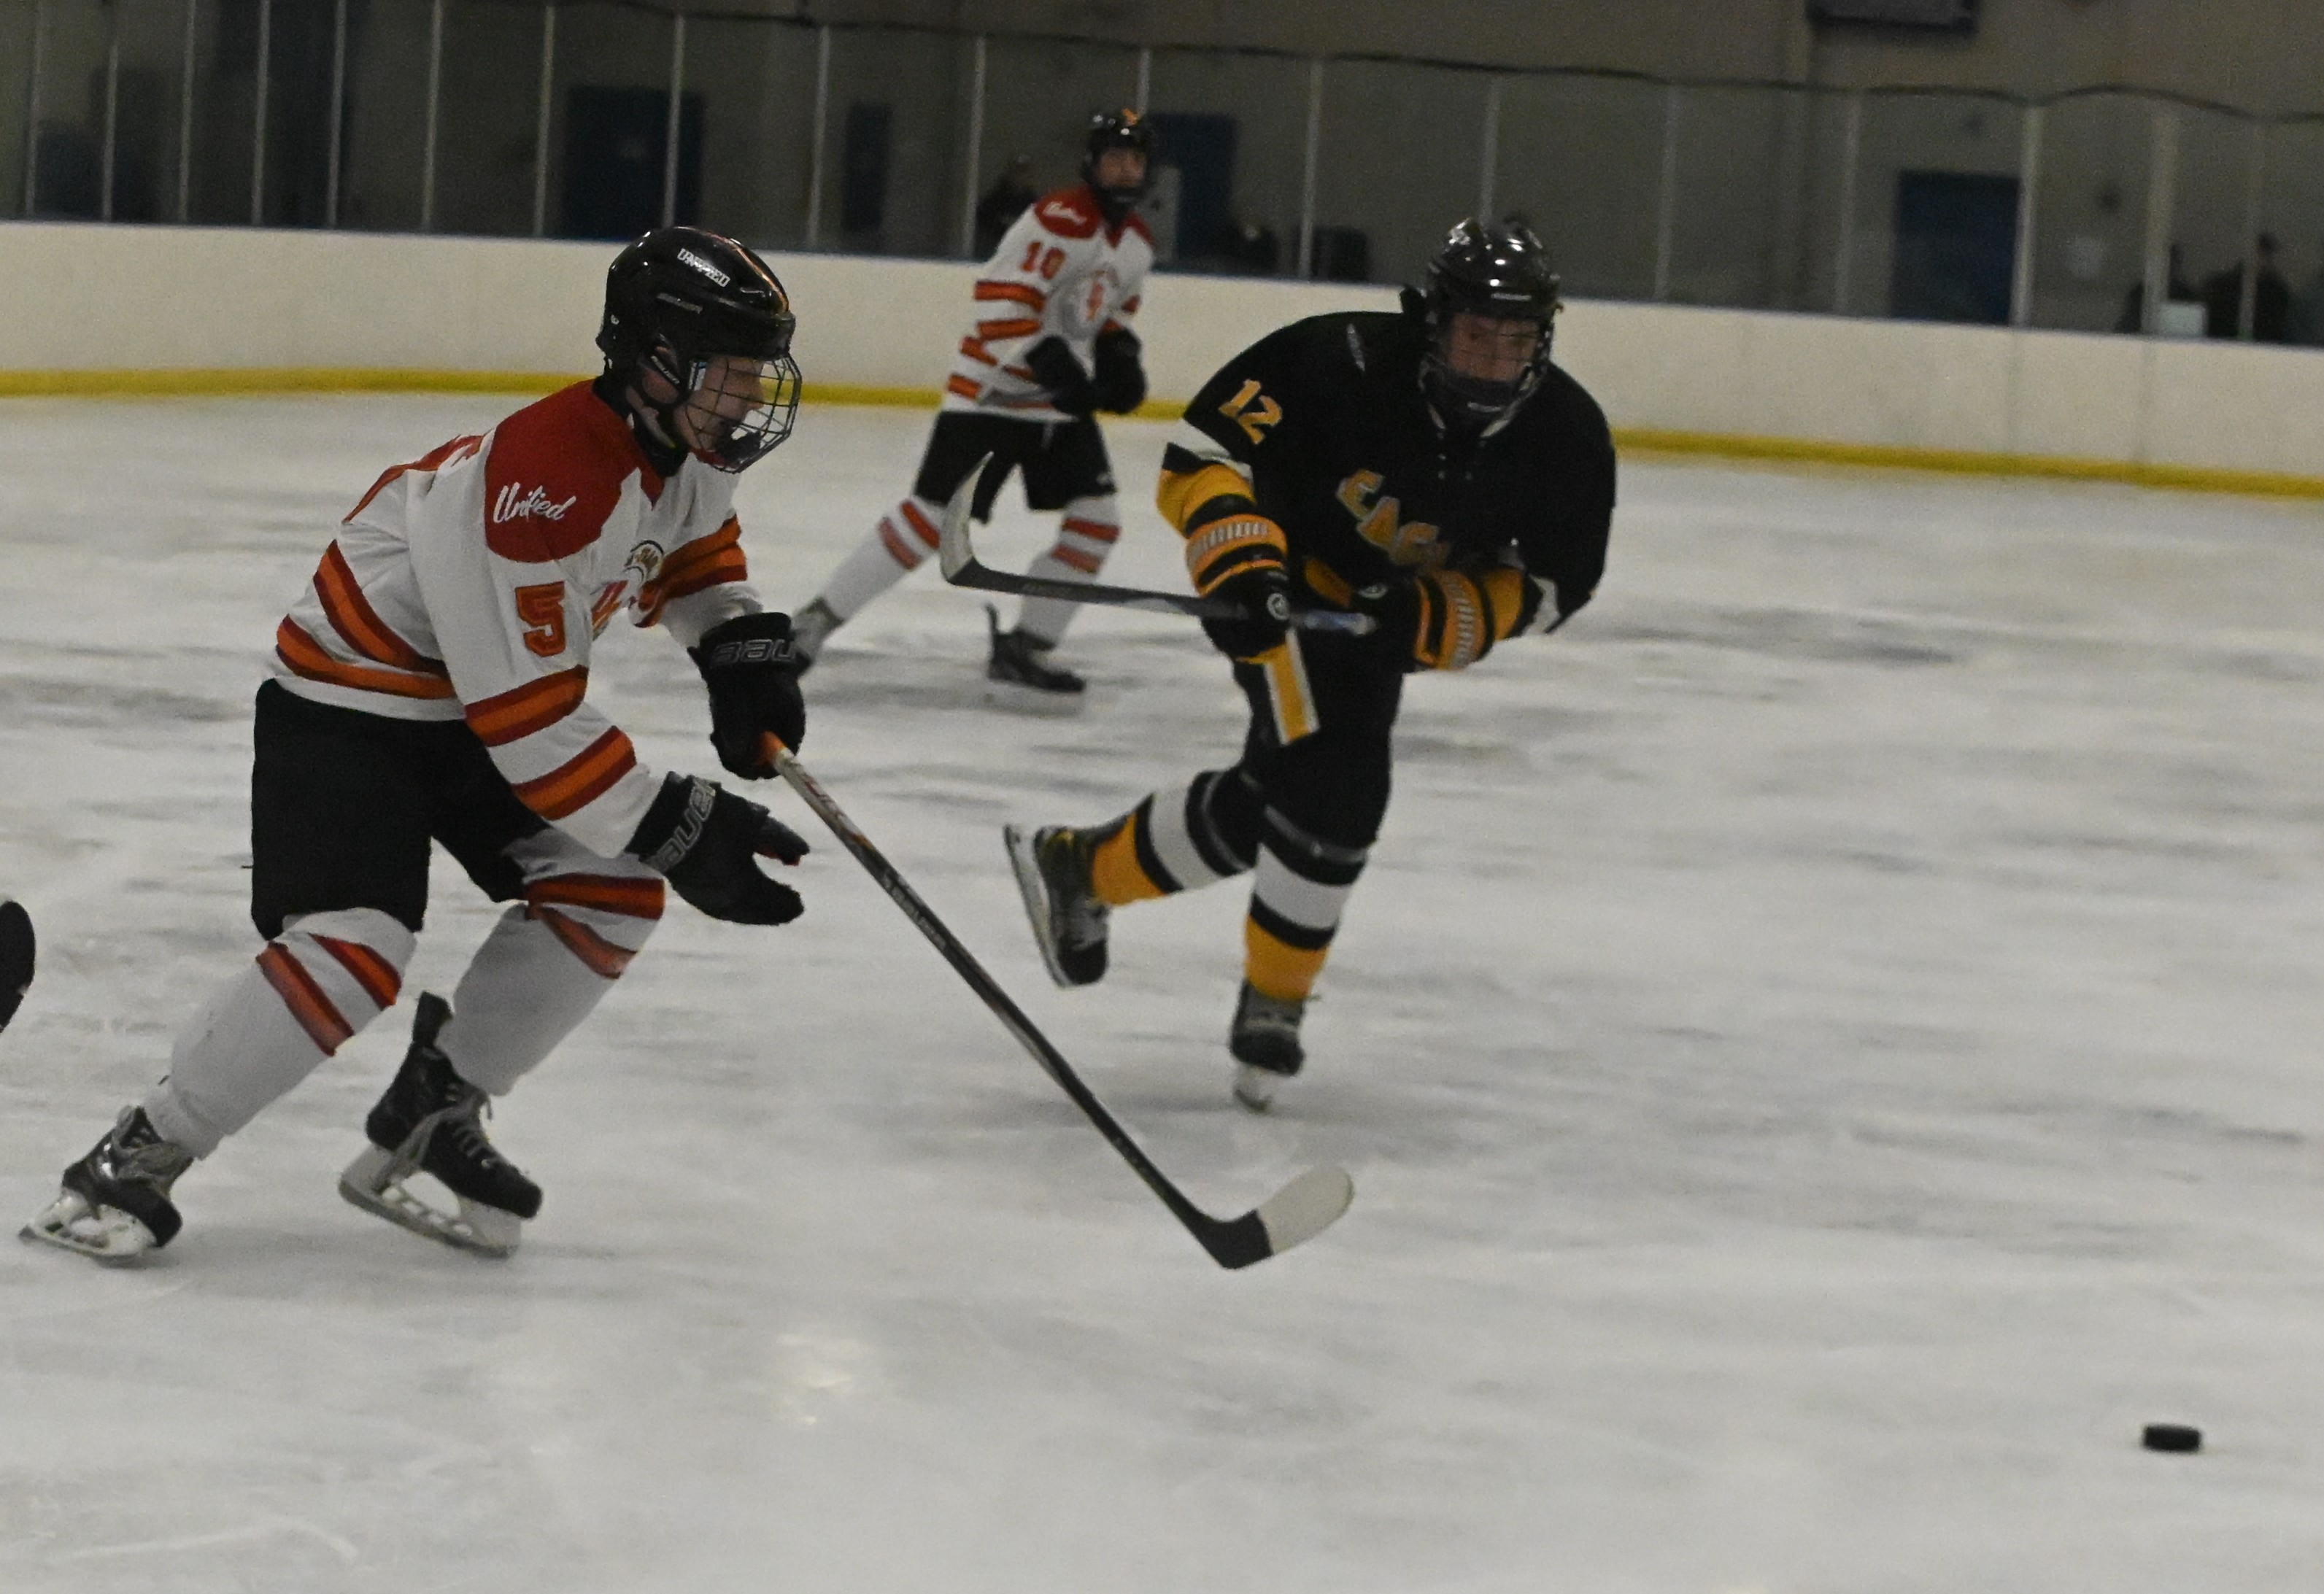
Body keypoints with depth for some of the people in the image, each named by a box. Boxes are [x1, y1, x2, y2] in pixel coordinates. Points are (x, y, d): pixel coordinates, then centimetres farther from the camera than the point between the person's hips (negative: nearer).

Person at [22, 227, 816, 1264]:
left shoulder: (686, 449, -5)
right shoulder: (548, 477, -34)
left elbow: (693, 548, 22)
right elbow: (525, 712, -33)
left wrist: (741, 651, 3)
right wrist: (673, 828, -30)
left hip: (483, 697, 9)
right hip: (350, 701, -9)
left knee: (610, 895, -2)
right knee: (354, 950, -24)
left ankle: (429, 1120, 11)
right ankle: (136, 1159, -12)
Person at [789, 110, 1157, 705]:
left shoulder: (1137, 242, 8)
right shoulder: (1060, 221, -20)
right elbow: (1001, 298, -26)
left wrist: (1119, 354, 6)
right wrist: (1049, 361, -32)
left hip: (1061, 400, 8)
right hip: (991, 393, -8)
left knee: (1097, 521, -3)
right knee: (930, 518, -10)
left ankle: (1021, 649, 6)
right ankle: (817, 621, 1)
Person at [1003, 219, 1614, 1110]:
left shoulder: (1566, 437, -19)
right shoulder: (1345, 363, -31)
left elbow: (1551, 584, -12)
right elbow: (1203, 450, -24)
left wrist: (1436, 620, -26)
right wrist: (1239, 562, -38)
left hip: (1382, 613, 6)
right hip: (1284, 582, -5)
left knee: (1267, 803, 8)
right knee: (1337, 787, -19)